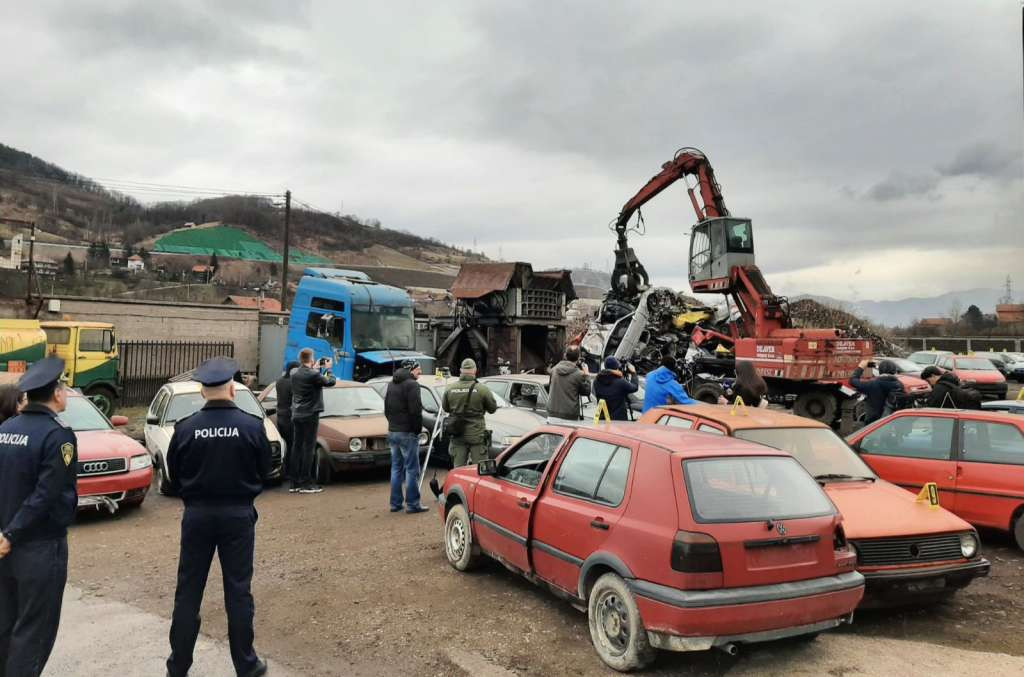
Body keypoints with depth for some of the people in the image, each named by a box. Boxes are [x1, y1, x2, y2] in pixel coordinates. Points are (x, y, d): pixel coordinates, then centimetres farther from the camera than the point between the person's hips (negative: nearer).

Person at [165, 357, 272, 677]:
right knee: (238, 591, 9)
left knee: (188, 590, 13)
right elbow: (264, 472, 0)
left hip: (197, 514, 1)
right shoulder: (252, 425, -12)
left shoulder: (185, 427, -9)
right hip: (239, 514, -1)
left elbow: (174, 477, 2)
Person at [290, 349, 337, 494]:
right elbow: (331, 382, -6)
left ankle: (295, 483, 14)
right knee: (309, 449, -2)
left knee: (298, 448, 11)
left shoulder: (294, 374, 5)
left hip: (296, 416, 7)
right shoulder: (313, 375, -17)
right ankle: (305, 484, -2)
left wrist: (315, 369, 23)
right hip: (310, 416, -7)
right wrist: (328, 369, 9)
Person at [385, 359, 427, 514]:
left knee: (396, 468, 14)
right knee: (412, 469, -2)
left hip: (392, 432, 8)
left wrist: (393, 423, 17)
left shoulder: (391, 384, 14)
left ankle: (395, 503, 18)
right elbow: (415, 410, -19)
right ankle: (412, 504, 0)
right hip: (407, 433, -8)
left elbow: (386, 409, 18)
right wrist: (417, 428, -8)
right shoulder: (411, 385, -14)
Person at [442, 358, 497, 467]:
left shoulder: (450, 389, -2)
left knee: (458, 468, 11)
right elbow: (492, 408, -2)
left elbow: (445, 408, 10)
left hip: (457, 435, 3)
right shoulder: (482, 389, -12)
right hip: (476, 434, -3)